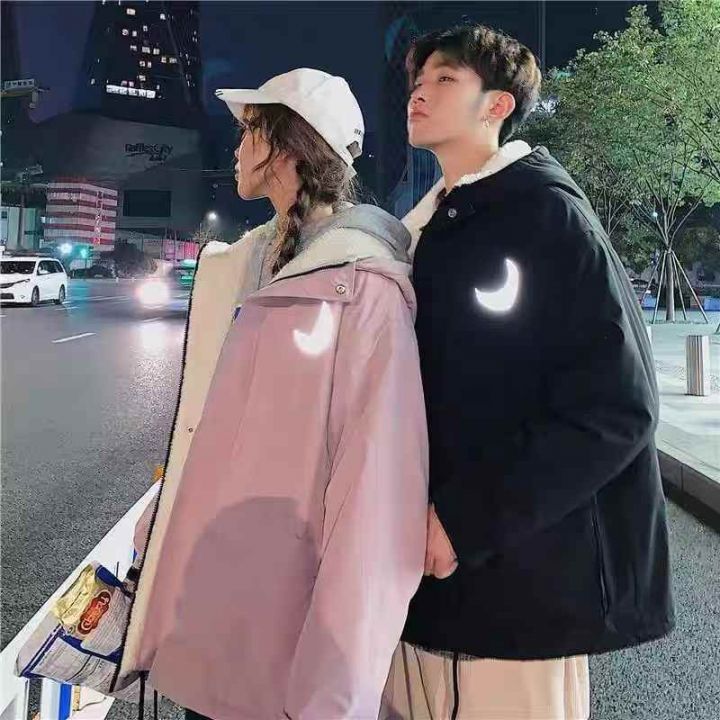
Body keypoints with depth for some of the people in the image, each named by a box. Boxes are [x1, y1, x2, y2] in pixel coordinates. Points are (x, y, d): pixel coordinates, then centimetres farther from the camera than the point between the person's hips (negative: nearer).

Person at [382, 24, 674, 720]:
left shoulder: (547, 214, -10)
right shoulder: (426, 231, 12)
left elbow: (614, 410, -17)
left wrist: (467, 520, -19)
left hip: (517, 581, -6)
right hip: (423, 569, 7)